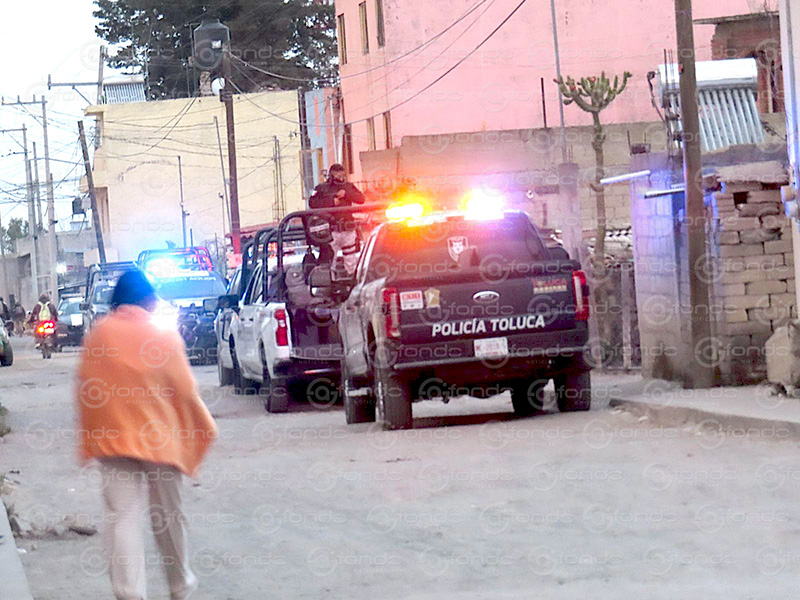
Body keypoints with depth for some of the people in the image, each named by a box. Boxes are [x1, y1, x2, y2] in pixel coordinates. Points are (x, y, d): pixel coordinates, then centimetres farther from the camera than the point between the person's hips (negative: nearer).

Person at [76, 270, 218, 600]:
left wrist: (87, 440, 13)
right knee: (167, 515, 14)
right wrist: (204, 427, 14)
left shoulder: (98, 334, 0)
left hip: (112, 438, 0)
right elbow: (185, 391, -2)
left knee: (122, 516, -4)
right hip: (160, 437, 0)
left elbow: (86, 389, 3)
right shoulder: (165, 337, -6)